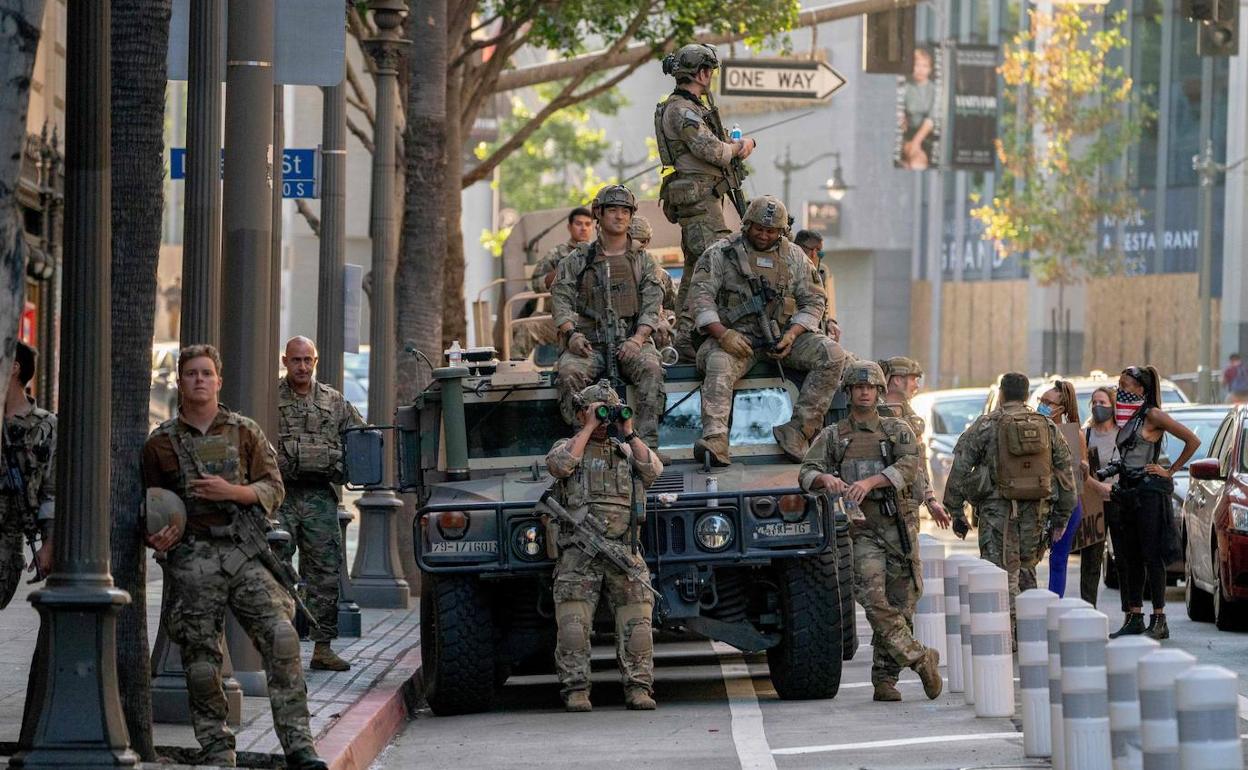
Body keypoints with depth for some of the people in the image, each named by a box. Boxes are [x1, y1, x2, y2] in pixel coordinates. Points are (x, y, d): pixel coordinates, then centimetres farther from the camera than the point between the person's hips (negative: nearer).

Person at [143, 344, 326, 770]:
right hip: (191, 556, 0)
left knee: (280, 638, -15)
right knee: (200, 657, -2)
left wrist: (231, 491, -10)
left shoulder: (245, 432, 11)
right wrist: (159, 538, -4)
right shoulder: (161, 442, 10)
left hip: (245, 550, 0)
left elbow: (273, 490, 8)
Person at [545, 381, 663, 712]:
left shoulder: (626, 451, 21)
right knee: (574, 623, -11)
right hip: (579, 549, -2)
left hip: (624, 550, 2)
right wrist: (589, 428, -5)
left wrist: (629, 433, 0)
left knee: (636, 621, -8)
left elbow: (652, 470, 3)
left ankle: (638, 688, -7)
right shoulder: (567, 446, 15)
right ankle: (576, 690, -9)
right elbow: (560, 464, -9)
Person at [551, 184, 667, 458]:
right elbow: (562, 301, 6)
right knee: (569, 372, -32)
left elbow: (652, 307, 5)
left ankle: (647, 444, -36)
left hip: (631, 343, 0)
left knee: (650, 368, -34)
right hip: (590, 343, 0)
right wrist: (572, 333, -14)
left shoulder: (643, 261, 16)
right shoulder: (576, 261, 16)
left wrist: (637, 338, -14)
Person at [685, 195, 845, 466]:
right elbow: (700, 297, -4)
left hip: (783, 335, 3)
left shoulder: (794, 257, 13)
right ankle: (715, 440, -51)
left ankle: (799, 430, -25)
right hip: (736, 337, -3)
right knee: (718, 365, -36)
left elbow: (812, 302, 12)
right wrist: (722, 333, -21)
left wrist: (792, 334, -8)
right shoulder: (720, 254, 4)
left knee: (831, 353, -22)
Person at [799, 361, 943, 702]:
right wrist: (825, 478, -22)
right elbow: (806, 474, 2)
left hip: (899, 526, 1)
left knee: (901, 604, -1)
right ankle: (920, 658, -13)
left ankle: (884, 680, 6)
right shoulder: (832, 437, 12)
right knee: (875, 602, -19)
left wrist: (870, 481, -23)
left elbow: (908, 468, -8)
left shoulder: (898, 431, 10)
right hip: (862, 530, -1)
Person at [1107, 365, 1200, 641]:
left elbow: (1193, 441, -12)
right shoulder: (1129, 420, 15)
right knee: (1131, 558, 8)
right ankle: (1134, 618, 12)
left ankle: (1159, 621, -6)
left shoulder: (1152, 416, -9)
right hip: (1128, 492, 9)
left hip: (1149, 491, -9)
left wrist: (1171, 471, -8)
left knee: (1152, 556, -7)